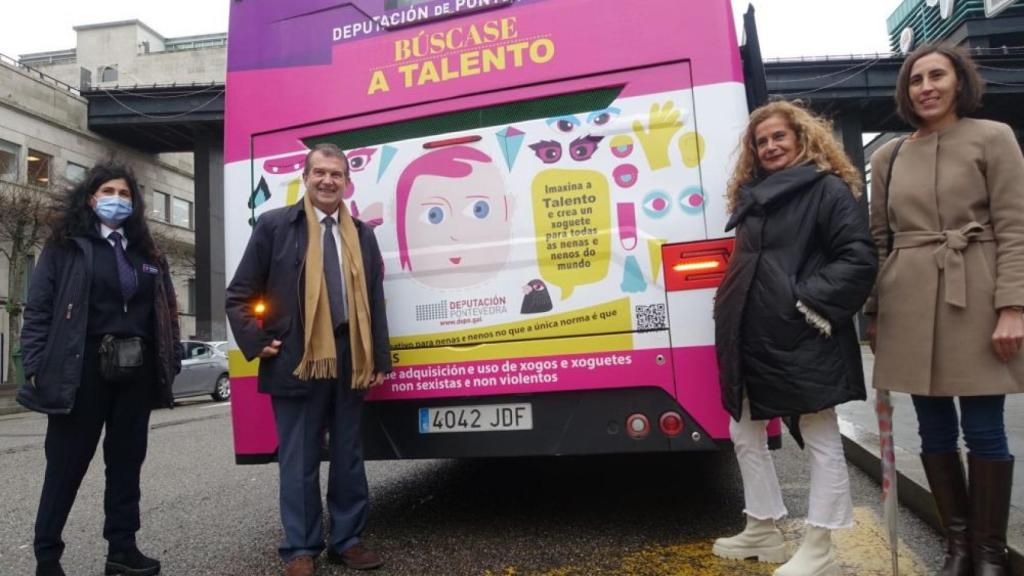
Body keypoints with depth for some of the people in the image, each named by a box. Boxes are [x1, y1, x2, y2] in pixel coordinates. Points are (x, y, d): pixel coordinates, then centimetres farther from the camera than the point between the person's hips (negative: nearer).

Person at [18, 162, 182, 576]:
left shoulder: (146, 253, 14)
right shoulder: (66, 245, 2)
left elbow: (165, 310, 12)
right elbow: (38, 307, -3)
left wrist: (171, 362, 6)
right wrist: (35, 366, -10)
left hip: (136, 371, 4)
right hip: (83, 369, -4)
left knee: (127, 459, 10)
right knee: (67, 462, 5)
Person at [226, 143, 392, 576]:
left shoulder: (361, 234, 12)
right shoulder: (275, 225, 1)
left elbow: (375, 301, 12)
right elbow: (239, 294, 3)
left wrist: (380, 358, 7)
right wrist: (258, 343, -5)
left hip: (349, 360, 4)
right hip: (297, 360, -3)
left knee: (348, 456, 12)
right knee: (299, 460, 6)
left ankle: (347, 540, 27)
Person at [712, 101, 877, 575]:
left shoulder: (828, 189, -5)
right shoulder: (752, 196, 16)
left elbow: (860, 259, -14)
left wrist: (812, 302, -19)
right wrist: (731, 316, 13)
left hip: (802, 337, -8)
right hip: (751, 337, 9)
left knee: (821, 439, 5)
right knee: (745, 432, 15)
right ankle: (762, 532, 30)